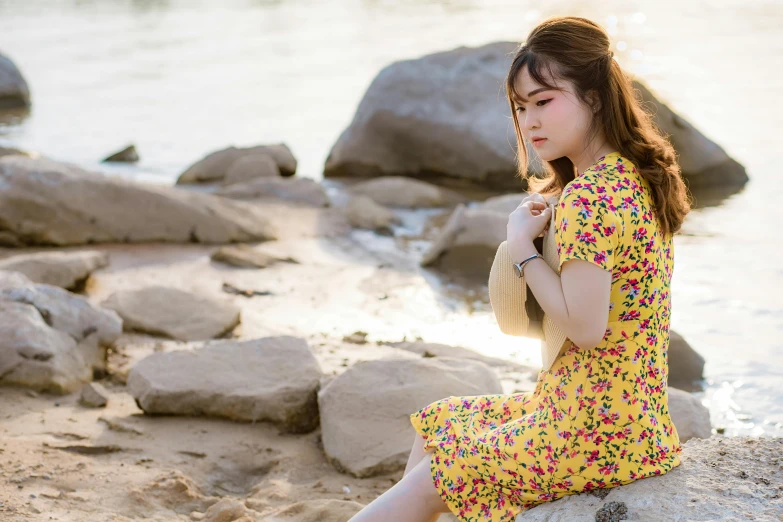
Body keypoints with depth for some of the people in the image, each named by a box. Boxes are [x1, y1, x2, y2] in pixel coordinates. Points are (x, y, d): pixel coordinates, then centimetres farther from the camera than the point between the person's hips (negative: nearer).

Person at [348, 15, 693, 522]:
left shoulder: (587, 197, -22)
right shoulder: (636, 178, 8)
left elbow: (584, 325, -27)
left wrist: (522, 244, -15)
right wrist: (547, 227, 1)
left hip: (594, 433, -10)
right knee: (434, 425, 21)